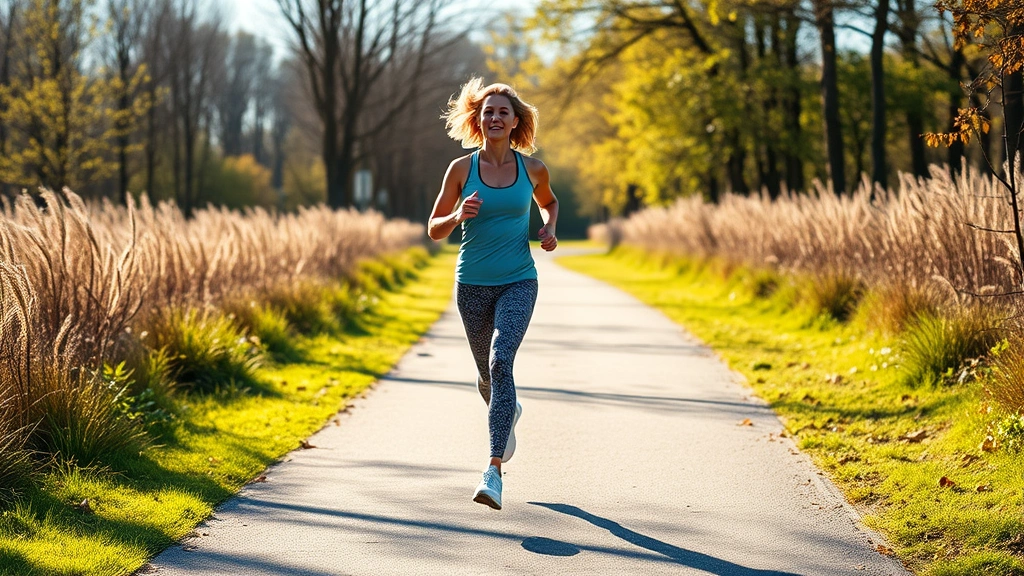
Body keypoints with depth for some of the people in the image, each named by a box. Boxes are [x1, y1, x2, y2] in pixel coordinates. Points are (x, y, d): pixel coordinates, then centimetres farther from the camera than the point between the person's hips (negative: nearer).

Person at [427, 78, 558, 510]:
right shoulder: (461, 169, -3)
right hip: (473, 284, 2)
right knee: (487, 372, 15)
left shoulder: (532, 168, 0)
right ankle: (508, 411, 53)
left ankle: (494, 470, -27)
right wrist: (458, 216, -20)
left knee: (501, 361, -22)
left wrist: (549, 229, 2)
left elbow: (548, 202, 22)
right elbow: (434, 229, 1)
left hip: (518, 283, -2)